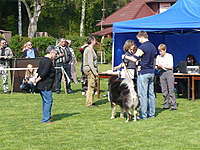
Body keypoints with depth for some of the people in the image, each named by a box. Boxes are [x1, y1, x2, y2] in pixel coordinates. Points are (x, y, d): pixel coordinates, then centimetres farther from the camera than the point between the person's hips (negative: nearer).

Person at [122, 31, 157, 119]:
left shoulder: (142, 47, -14)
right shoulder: (153, 47, 13)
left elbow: (135, 59, -19)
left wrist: (125, 57, -5)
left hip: (143, 73, -8)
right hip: (151, 72, 8)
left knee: (142, 94, -6)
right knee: (151, 93, 11)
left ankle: (143, 115, -6)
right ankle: (151, 113, 15)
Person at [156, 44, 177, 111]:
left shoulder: (169, 56, 0)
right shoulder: (158, 57, 11)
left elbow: (171, 67, -4)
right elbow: (157, 68, 13)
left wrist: (163, 66, -12)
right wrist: (158, 67, -10)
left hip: (169, 73, -4)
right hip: (162, 73, 4)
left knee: (171, 90, -8)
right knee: (164, 90, 3)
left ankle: (174, 105, -9)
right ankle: (166, 105, 9)